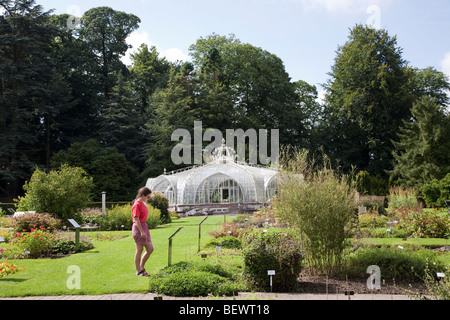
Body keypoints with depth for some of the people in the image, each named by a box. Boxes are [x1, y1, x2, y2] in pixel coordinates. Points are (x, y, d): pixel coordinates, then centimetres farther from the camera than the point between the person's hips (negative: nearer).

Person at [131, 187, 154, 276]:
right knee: (139, 250, 0)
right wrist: (142, 232, -20)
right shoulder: (136, 205, -15)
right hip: (138, 228, -9)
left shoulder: (142, 203, 12)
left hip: (144, 226, 9)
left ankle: (141, 267, 21)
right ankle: (138, 271, 11)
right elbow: (136, 219, -18)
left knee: (150, 249, 9)